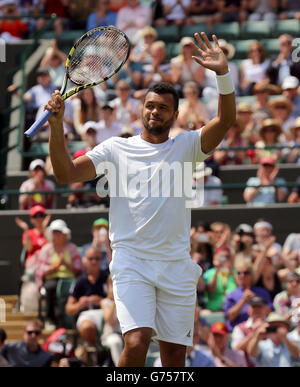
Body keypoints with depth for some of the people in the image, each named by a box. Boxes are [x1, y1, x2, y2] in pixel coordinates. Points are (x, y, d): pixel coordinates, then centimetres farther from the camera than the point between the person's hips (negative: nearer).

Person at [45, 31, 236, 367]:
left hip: (176, 265, 2)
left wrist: (223, 73, -20)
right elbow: (67, 173, 1)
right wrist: (56, 126, -11)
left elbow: (225, 120, -5)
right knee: (137, 343, -21)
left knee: (174, 352, 5)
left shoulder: (186, 146, 10)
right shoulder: (117, 148, 8)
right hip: (131, 261, -2)